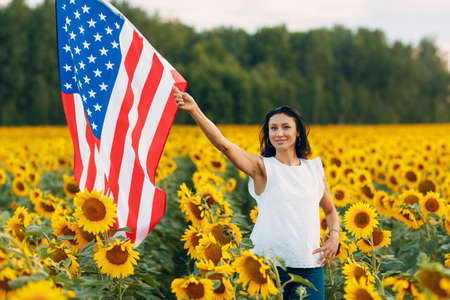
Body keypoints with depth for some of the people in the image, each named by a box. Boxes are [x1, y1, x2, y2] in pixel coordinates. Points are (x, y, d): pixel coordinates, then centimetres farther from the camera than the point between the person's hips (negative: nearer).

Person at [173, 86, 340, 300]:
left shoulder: (314, 168, 10)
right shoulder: (262, 167, -3)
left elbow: (330, 210, 23)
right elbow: (224, 144, -18)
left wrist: (334, 236, 3)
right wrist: (195, 111, -29)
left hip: (309, 266, 3)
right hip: (270, 261, -3)